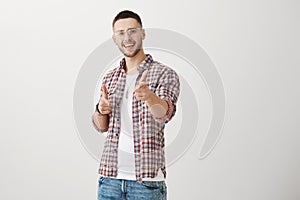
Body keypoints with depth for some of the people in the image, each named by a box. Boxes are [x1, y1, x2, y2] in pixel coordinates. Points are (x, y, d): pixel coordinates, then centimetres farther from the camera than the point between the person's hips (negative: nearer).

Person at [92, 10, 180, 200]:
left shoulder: (165, 74, -4)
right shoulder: (110, 77, 12)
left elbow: (165, 113, -22)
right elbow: (101, 126, 15)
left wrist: (148, 96, -43)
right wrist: (101, 111, -7)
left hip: (146, 178, -4)